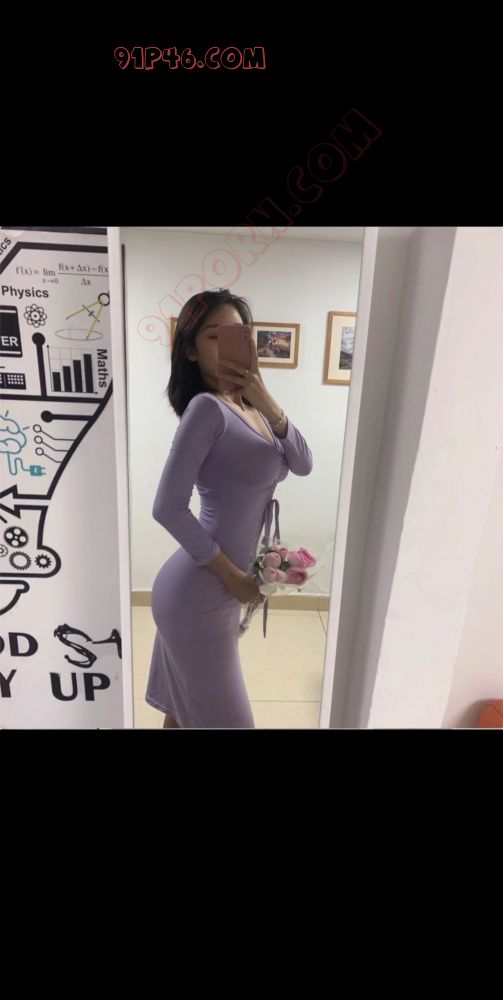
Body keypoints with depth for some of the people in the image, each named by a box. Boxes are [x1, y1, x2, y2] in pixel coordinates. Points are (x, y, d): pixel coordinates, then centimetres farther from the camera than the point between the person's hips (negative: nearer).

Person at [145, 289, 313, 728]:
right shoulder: (206, 407, -18)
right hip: (198, 594, -7)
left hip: (212, 588, 7)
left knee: (184, 704, 25)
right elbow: (167, 507, -22)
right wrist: (231, 575, -16)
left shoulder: (248, 408, 8)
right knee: (221, 714, 12)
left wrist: (267, 403, -15)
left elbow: (303, 464, -2)